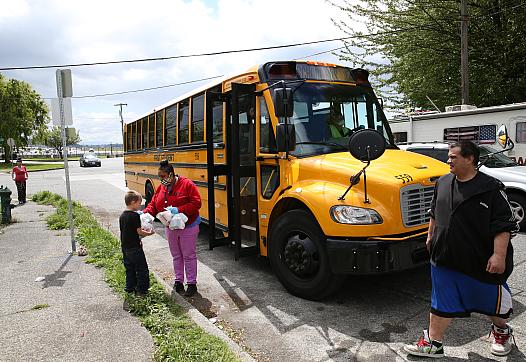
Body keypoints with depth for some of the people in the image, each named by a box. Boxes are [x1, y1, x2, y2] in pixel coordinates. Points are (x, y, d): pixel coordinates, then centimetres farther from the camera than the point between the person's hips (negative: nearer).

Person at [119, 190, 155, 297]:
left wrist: (142, 231, 14)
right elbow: (139, 232, -16)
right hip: (134, 247, -8)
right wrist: (149, 233, -1)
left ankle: (130, 288, 26)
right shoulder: (135, 216, -19)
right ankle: (141, 290, 8)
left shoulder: (122, 215, 7)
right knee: (141, 269, 3)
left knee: (129, 268, 18)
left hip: (124, 247, 8)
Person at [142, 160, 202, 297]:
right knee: (176, 256, 17)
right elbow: (153, 205, 4)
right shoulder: (161, 188, 3)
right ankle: (178, 280, 32)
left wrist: (178, 210, -30)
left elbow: (196, 203, -21)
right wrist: (145, 213, -16)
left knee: (189, 256, 5)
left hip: (188, 227, -6)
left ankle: (192, 283, 17)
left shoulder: (187, 184, -16)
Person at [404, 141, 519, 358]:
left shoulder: (490, 188, -13)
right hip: (444, 257, 5)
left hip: (480, 260, -4)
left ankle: (501, 331, 47)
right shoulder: (443, 183, 5)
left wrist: (499, 255, -19)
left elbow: (504, 225, -14)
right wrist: (430, 236, 20)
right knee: (442, 300, 10)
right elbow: (434, 213, 17)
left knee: (490, 298, 17)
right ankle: (433, 343, 20)